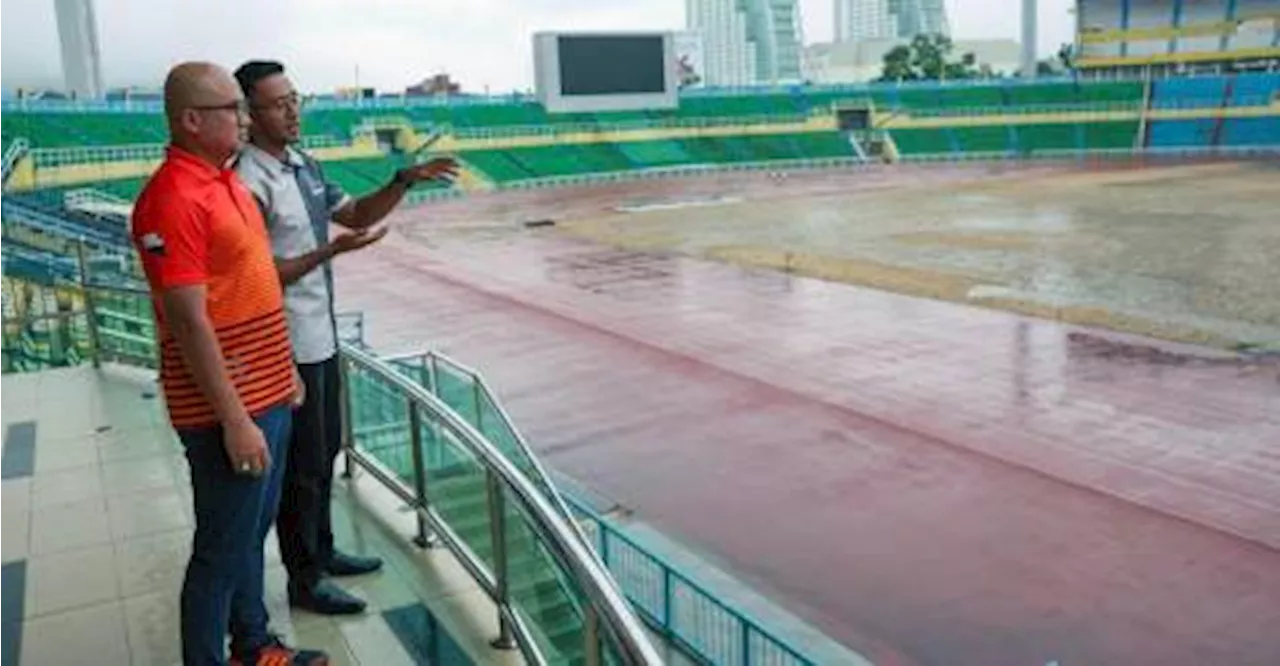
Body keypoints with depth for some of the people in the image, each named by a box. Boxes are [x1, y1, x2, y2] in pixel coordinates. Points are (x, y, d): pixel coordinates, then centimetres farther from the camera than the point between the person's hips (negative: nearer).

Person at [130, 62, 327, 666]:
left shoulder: (226, 181, 10)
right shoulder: (173, 199, -20)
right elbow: (190, 324, -23)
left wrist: (286, 369, 20)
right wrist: (235, 420, -22)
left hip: (268, 395, 9)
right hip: (229, 410, -9)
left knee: (254, 530, 21)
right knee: (224, 547, 4)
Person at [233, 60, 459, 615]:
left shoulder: (303, 166, 7)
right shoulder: (250, 183, -19)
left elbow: (357, 213, 15)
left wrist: (404, 182, 0)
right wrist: (333, 251, -27)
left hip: (321, 337, 9)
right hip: (289, 348, -9)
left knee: (325, 451, 20)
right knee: (301, 464, 3)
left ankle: (322, 550, 37)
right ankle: (304, 580, 19)